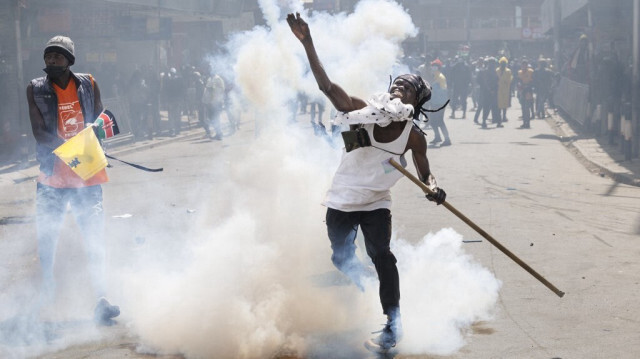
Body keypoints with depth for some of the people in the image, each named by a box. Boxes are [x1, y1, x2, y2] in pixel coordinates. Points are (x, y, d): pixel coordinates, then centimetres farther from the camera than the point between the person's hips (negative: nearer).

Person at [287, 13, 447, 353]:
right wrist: (308, 44, -29)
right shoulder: (363, 111, -15)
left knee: (381, 255, -19)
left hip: (377, 204, -1)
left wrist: (433, 187, -25)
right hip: (341, 200, 1)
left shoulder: (413, 136, -13)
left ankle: (393, 326, -13)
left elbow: (425, 173, 0)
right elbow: (327, 86, -20)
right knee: (341, 260, 11)